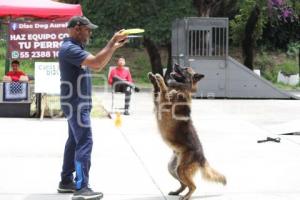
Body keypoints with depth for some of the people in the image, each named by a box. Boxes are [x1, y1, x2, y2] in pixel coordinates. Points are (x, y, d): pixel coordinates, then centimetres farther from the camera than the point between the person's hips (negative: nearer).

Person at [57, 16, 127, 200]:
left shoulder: (76, 48, 16)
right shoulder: (69, 48, -19)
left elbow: (98, 64, 18)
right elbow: (96, 63, -30)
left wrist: (114, 47, 8)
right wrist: (112, 42, -24)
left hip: (78, 103, 11)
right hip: (76, 104, -11)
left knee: (74, 141, 15)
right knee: (84, 143, -13)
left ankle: (66, 181, 21)